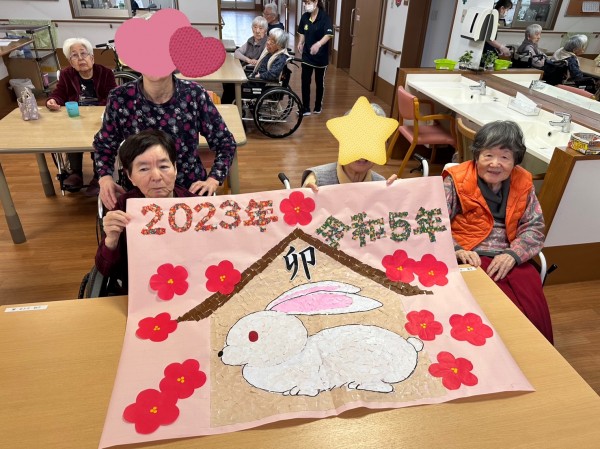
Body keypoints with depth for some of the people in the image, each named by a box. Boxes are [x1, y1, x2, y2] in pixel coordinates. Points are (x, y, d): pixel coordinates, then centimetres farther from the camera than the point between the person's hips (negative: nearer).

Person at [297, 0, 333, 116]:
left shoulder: (324, 17, -15)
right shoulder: (305, 17, 0)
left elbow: (328, 34, -29)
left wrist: (318, 44, -46)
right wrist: (300, 43, -7)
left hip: (320, 56, -4)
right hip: (307, 55, 4)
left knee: (319, 82, 11)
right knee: (305, 82, 1)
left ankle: (318, 106, 27)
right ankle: (305, 108, 9)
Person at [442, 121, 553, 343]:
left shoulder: (523, 183, 10)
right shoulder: (456, 181, -2)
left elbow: (534, 227, 7)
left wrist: (513, 254, -11)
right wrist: (457, 251, -24)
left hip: (511, 259, 4)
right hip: (471, 258, -4)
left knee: (536, 310, -19)